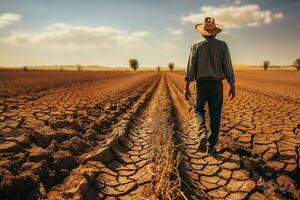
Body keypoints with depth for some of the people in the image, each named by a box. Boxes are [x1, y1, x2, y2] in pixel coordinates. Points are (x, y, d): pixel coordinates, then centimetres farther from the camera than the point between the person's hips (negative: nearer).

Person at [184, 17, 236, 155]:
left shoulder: (196, 46, -1)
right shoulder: (223, 45, 1)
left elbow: (190, 67, -6)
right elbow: (228, 67, -3)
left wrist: (186, 87, -3)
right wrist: (232, 87, 3)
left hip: (201, 84, 0)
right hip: (216, 85, 1)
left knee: (199, 111, 17)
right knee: (215, 115, 9)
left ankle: (202, 133, -9)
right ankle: (211, 146, 12)